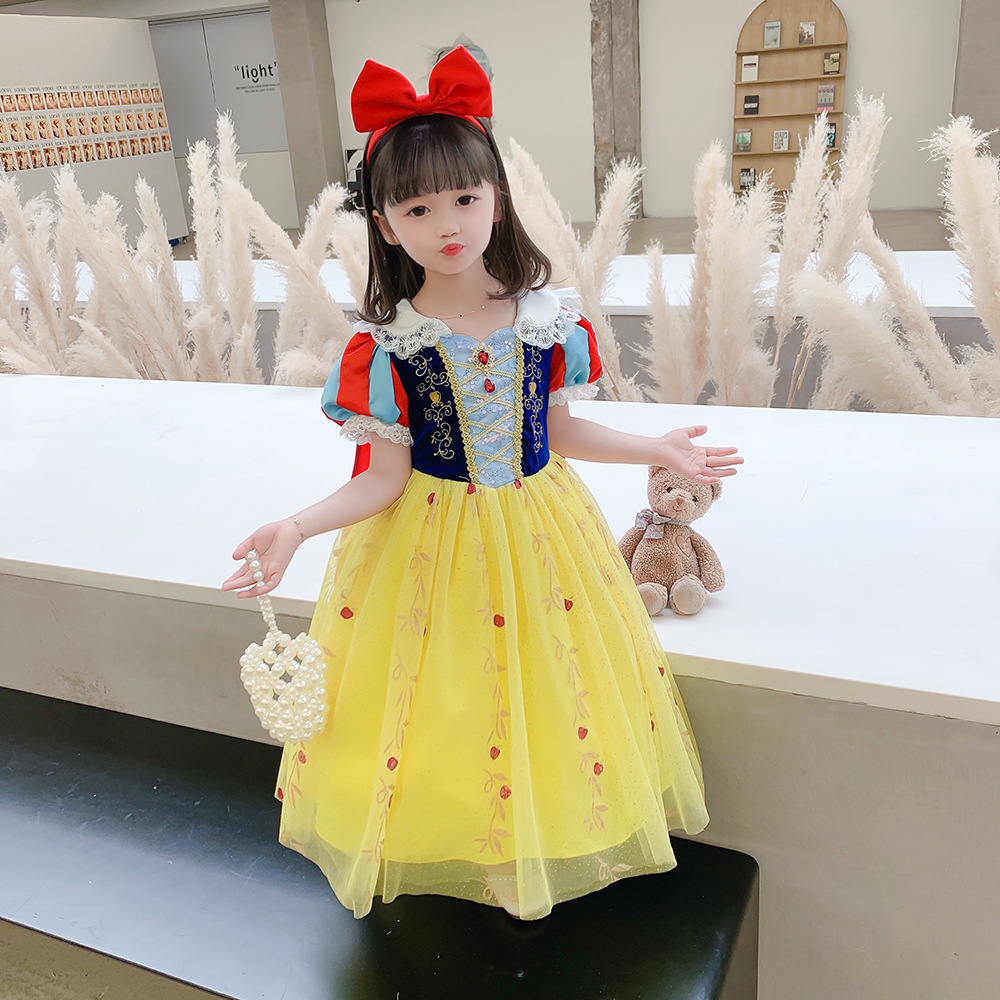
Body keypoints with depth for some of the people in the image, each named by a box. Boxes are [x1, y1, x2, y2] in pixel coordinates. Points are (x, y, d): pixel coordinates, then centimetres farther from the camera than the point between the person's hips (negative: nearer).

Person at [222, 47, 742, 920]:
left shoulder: (546, 321, -7)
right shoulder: (386, 347, -14)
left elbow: (558, 431, 6)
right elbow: (385, 481, -10)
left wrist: (659, 451, 7)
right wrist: (297, 528, -24)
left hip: (536, 528, 3)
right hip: (432, 540, -2)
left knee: (547, 685, 16)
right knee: (445, 703, 10)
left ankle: (537, 846, 43)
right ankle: (454, 850, 38)